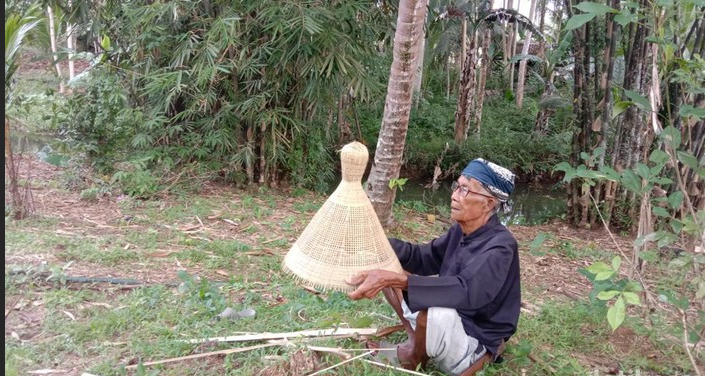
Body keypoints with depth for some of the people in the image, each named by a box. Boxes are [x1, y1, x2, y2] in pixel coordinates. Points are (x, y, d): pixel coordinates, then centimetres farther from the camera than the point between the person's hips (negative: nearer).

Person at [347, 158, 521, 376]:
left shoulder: (501, 247, -25)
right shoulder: (461, 230, 0)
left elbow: (467, 291, -39)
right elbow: (424, 257, 4)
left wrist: (396, 280, -48)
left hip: (475, 342, -7)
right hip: (448, 320, 8)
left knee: (433, 312, -41)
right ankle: (416, 340, 2)